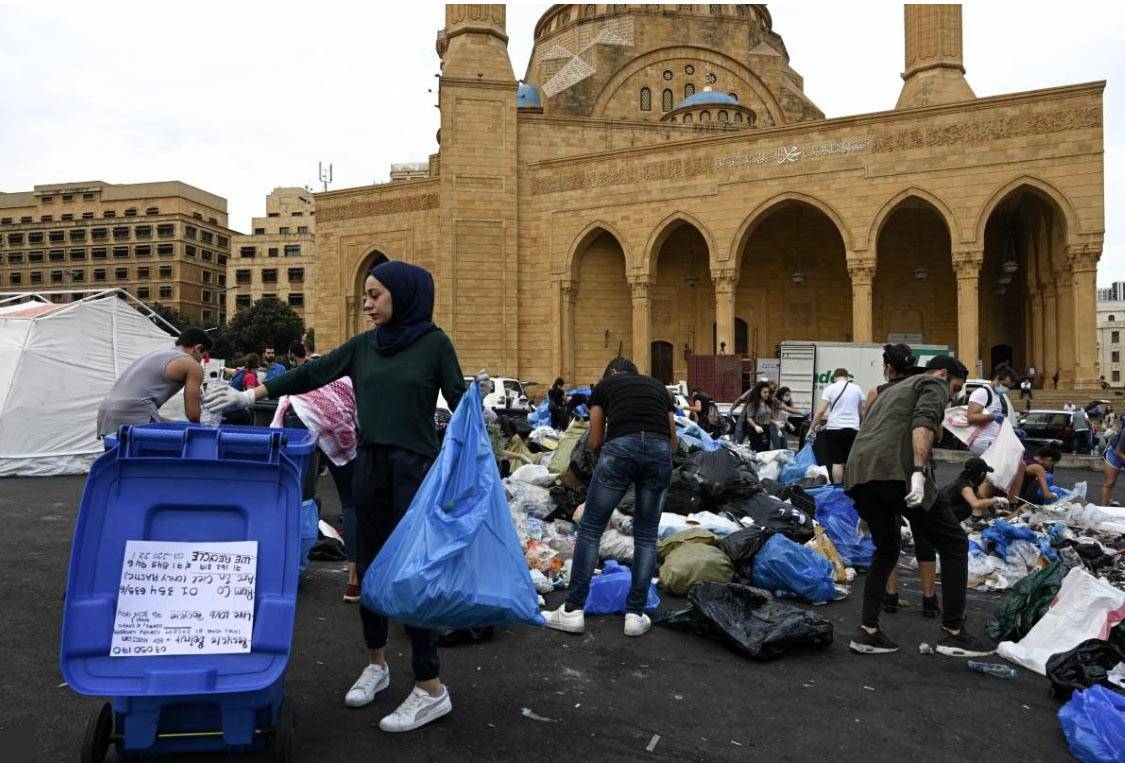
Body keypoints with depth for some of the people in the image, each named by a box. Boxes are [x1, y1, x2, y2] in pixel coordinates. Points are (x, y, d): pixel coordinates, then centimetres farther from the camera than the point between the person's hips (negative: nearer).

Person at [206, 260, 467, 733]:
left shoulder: (434, 343, -6)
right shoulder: (363, 345, 8)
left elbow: (461, 404, -6)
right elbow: (313, 374, 10)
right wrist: (253, 394, 9)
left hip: (415, 469, -6)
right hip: (369, 466, 6)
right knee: (369, 567, 13)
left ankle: (431, 689, 6)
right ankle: (377, 664, 32)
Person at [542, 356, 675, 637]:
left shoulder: (605, 385, 24)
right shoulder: (659, 385, 31)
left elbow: (595, 441, 21)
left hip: (621, 447, -3)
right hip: (660, 450, 3)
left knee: (590, 528, 9)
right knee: (646, 534, 16)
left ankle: (573, 611, 12)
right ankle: (635, 614, 15)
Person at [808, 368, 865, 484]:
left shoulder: (830, 388, 0)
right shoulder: (857, 388, 8)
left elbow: (820, 411, -6)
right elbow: (862, 412, 14)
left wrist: (812, 427, 2)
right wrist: (861, 426, 28)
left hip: (835, 429, -1)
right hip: (853, 429, 1)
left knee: (837, 462, 0)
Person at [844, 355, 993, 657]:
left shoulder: (894, 390, 37)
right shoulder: (934, 385, 12)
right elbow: (923, 422, -10)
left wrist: (867, 508, 36)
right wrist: (919, 471, -23)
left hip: (856, 474, 8)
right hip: (895, 473, -8)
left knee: (886, 549, 25)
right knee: (954, 542, 6)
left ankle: (867, 632, 20)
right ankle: (953, 633, 5)